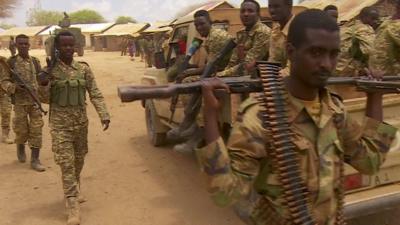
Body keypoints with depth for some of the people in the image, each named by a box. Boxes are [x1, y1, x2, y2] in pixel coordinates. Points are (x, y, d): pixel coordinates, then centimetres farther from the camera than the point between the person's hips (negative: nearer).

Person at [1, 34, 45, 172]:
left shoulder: (35, 61, 6)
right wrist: (14, 86, -20)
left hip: (36, 101, 2)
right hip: (20, 102, -1)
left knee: (36, 129, -2)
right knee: (21, 130, 7)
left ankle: (35, 160, 4)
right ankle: (20, 148, 39)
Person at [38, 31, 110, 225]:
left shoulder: (83, 68, 2)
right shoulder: (50, 70, -5)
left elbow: (95, 94, 2)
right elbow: (45, 99, -3)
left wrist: (104, 115, -7)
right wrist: (43, 84, -23)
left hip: (81, 122, 3)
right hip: (60, 124, -3)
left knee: (79, 161, 16)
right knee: (66, 163, -7)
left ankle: (75, 191, 41)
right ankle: (73, 209, -6)